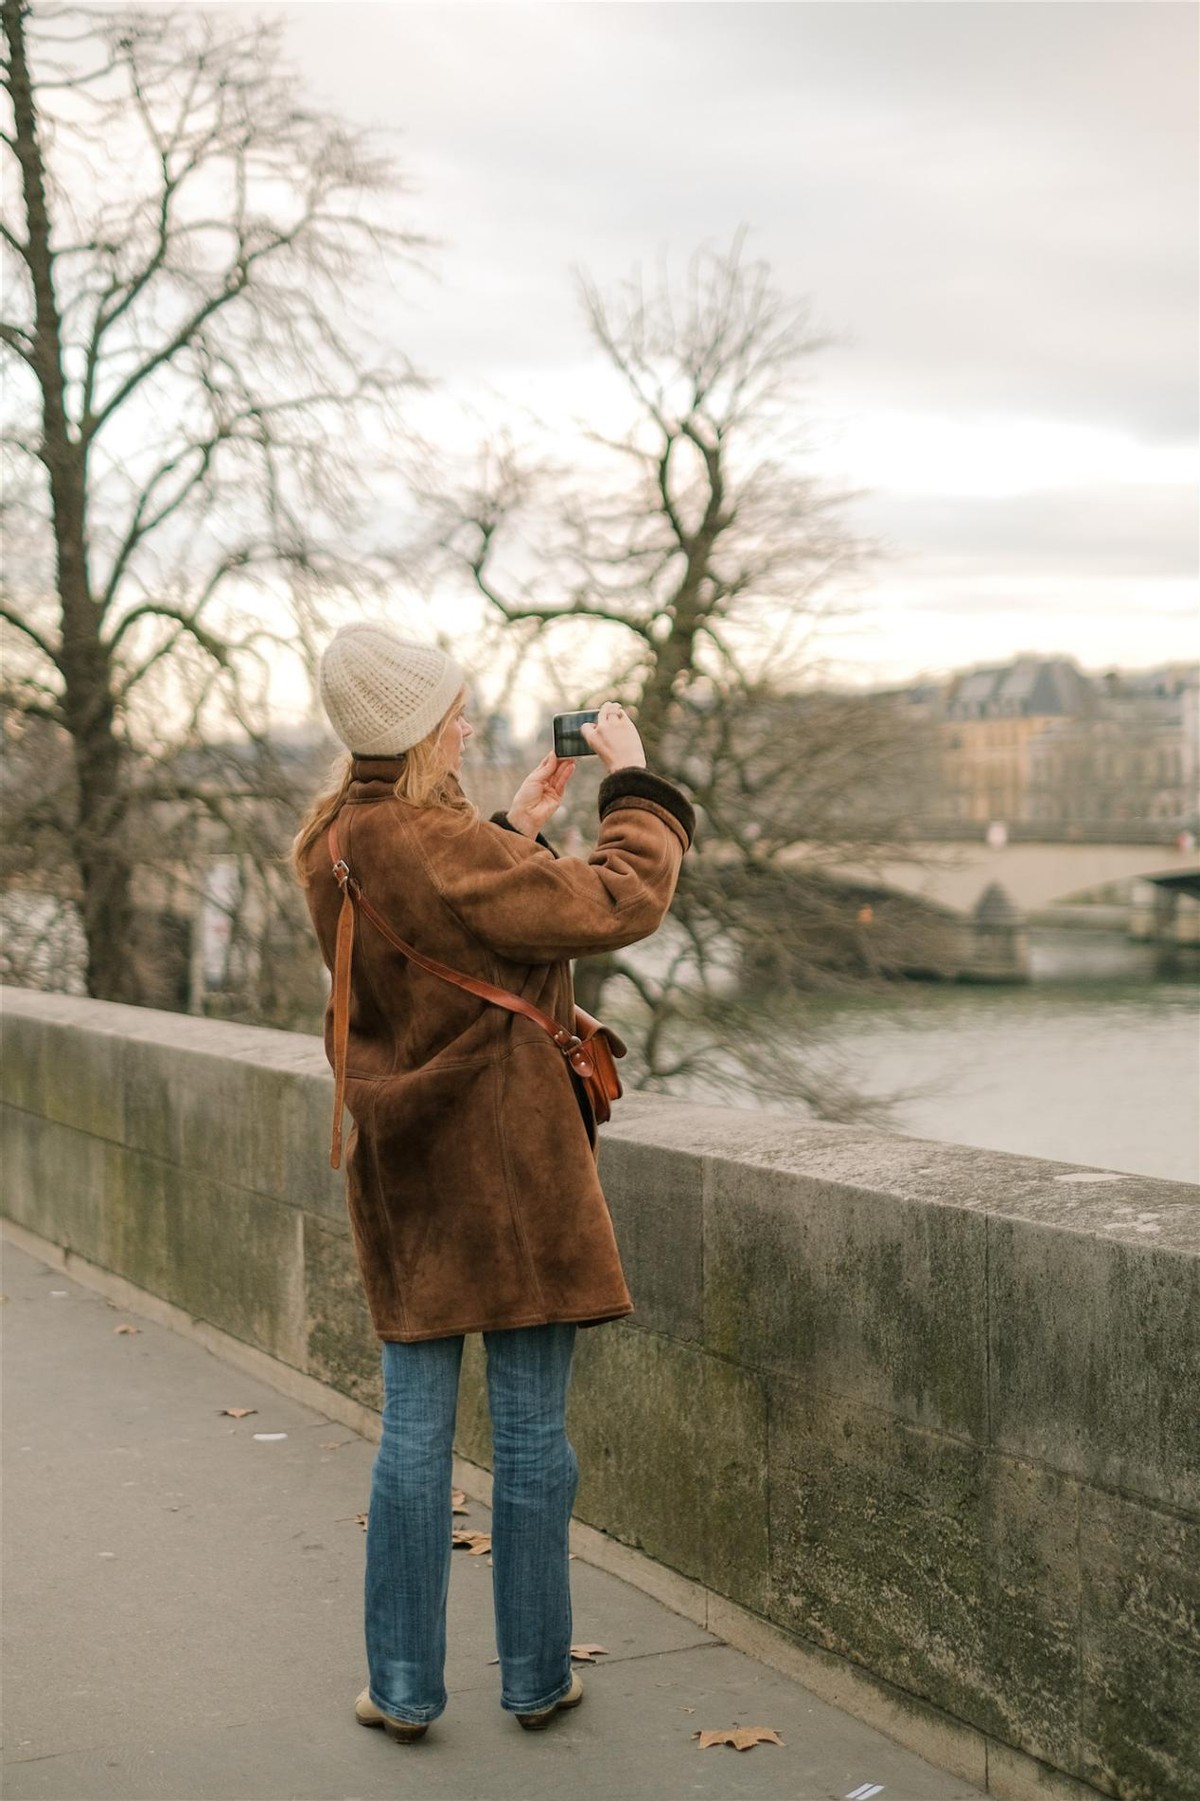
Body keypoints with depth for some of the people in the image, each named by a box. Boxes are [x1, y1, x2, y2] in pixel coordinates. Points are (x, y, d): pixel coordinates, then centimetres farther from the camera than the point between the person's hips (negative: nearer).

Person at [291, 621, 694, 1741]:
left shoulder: (331, 844, 4)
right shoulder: (440, 848, -21)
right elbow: (617, 905, -20)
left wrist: (513, 827, 16)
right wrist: (632, 783, -8)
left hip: (402, 1167, 7)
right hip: (511, 1164, -7)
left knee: (414, 1429, 12)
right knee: (531, 1430, 6)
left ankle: (403, 1687, 17)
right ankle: (535, 1679, 18)